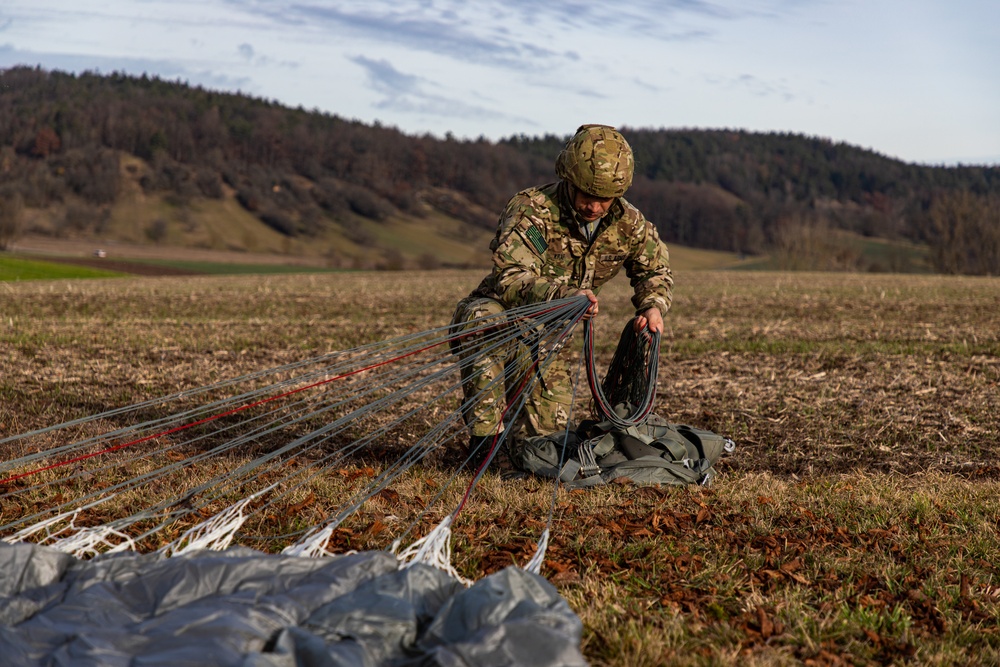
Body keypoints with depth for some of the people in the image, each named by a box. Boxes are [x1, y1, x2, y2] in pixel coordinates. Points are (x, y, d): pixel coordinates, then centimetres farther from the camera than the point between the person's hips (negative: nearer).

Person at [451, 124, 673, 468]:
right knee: (484, 319, -41)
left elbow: (656, 269, 12)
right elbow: (511, 279, -37)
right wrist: (564, 295, -54)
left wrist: (653, 306, -11)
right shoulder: (529, 209, -25)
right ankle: (484, 438, -31)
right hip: (496, 311, -5)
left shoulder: (628, 223, -7)